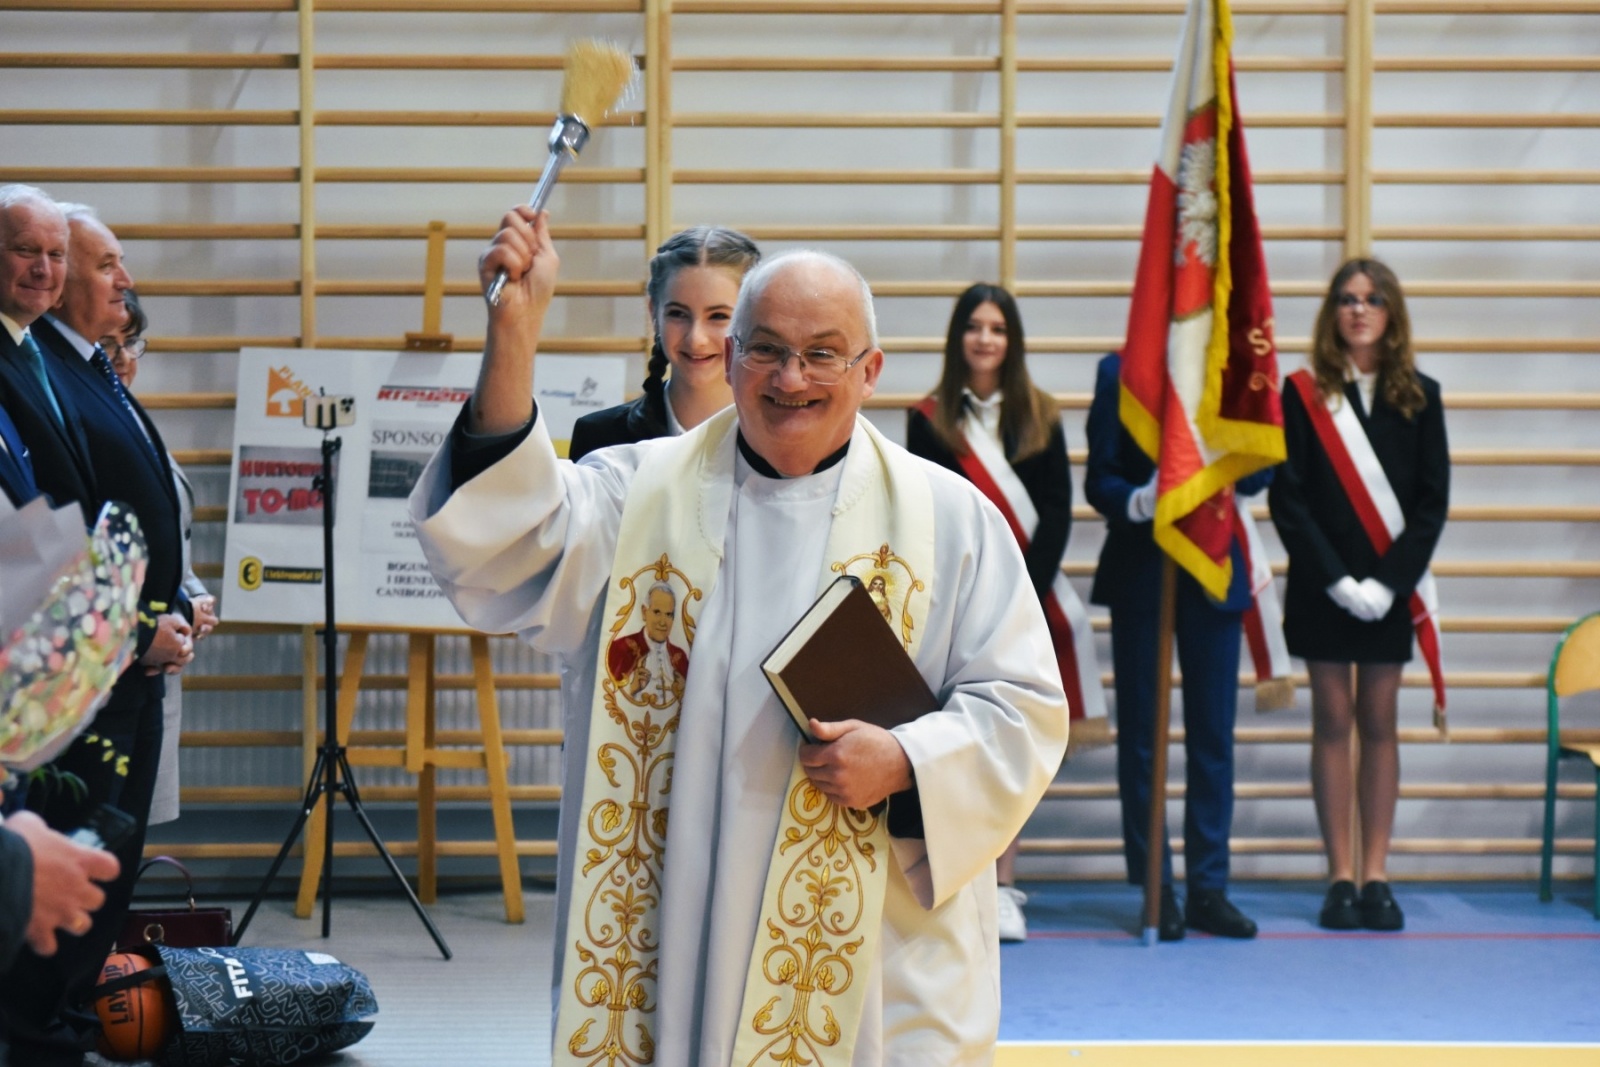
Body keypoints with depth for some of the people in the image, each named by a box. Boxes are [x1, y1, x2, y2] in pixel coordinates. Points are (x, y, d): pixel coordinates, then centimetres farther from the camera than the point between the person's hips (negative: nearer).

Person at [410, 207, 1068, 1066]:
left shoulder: (947, 518, 3)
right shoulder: (641, 491, 4)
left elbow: (1025, 708, 3)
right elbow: (504, 550, -13)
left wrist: (904, 764, -15)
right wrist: (514, 336, -22)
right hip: (670, 942, 1)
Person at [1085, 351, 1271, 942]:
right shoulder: (1119, 373, 2)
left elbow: (1263, 464, 2)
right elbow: (1099, 478, -2)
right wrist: (1137, 501, -22)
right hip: (1139, 573, -1)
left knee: (1213, 734, 3)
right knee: (1141, 735, 3)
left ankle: (1208, 888, 10)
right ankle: (1155, 888, 9)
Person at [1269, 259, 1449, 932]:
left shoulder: (1418, 396, 5)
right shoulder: (1303, 394, 0)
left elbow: (1433, 499, 1)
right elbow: (1288, 499, -4)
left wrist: (1389, 579, -11)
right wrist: (1335, 578, -13)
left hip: (1390, 588, 1)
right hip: (1322, 587, -1)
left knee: (1379, 725, 5)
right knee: (1333, 723, 2)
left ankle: (1375, 877, 8)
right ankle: (1340, 877, 5)